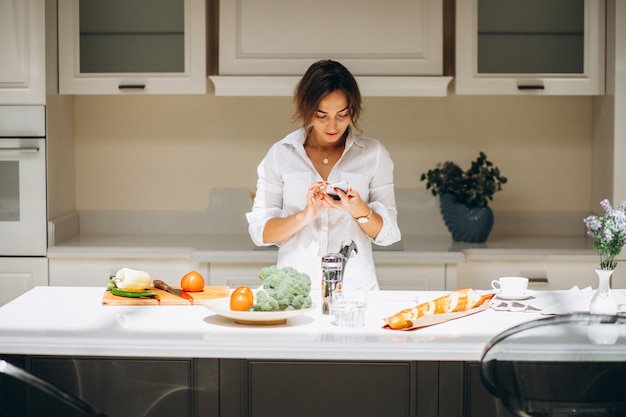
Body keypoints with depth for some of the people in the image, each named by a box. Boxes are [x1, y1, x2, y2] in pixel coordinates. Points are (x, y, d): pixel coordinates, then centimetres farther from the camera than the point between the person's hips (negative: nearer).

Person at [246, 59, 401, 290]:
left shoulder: (374, 154, 7)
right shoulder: (280, 154, 7)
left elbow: (387, 234, 8)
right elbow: (259, 232, 3)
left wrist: (358, 209, -11)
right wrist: (306, 215, -12)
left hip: (355, 286, 0)